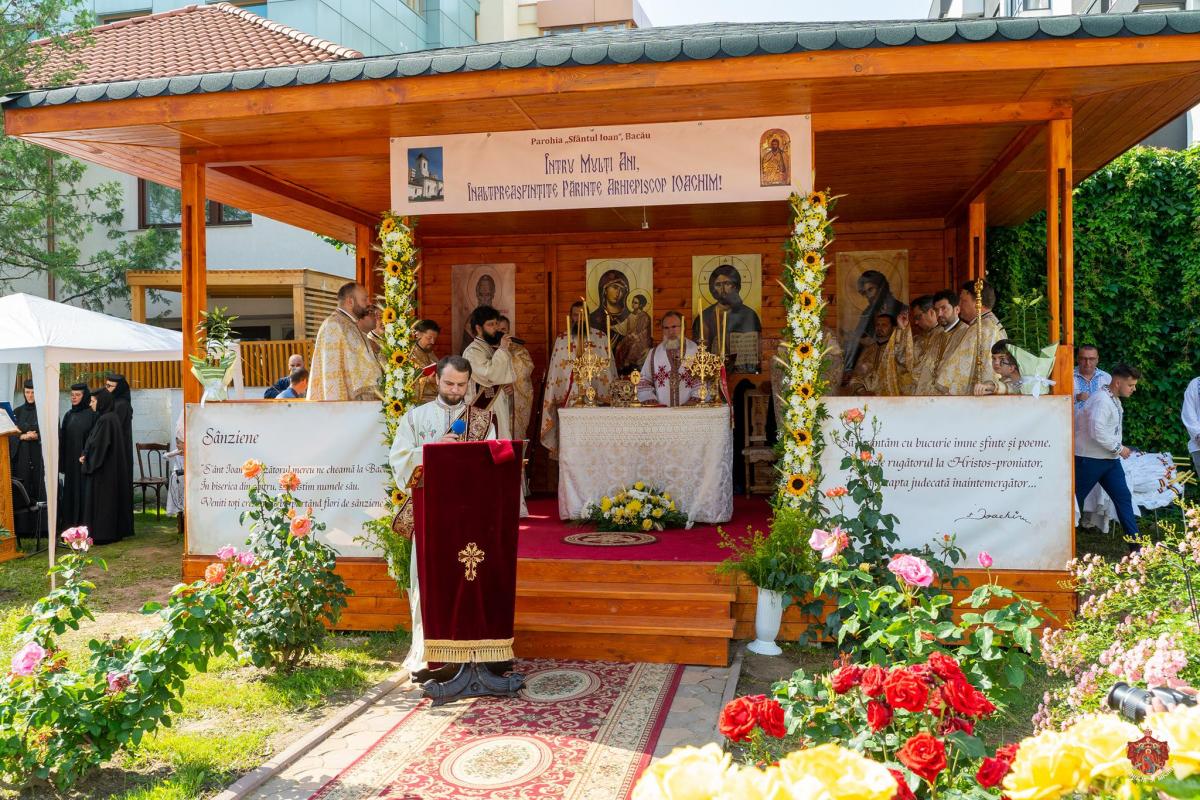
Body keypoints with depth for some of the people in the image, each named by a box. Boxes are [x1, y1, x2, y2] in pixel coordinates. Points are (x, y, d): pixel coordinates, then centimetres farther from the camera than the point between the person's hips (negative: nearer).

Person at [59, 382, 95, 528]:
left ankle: (84, 523, 2)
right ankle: (70, 523, 14)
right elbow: (63, 438, 11)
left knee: (84, 489, -3)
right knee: (70, 490, 8)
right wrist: (62, 461, 4)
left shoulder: (91, 414, -6)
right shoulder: (69, 414, 11)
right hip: (70, 460, 6)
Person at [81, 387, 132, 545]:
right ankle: (117, 531, 17)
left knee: (100, 499, -2)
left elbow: (97, 444, -20)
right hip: (112, 467, 9)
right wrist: (87, 455, 7)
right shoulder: (112, 417, 10)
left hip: (103, 468, -9)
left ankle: (102, 534, 2)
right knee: (112, 497, 13)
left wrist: (86, 456, -2)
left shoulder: (105, 420, -18)